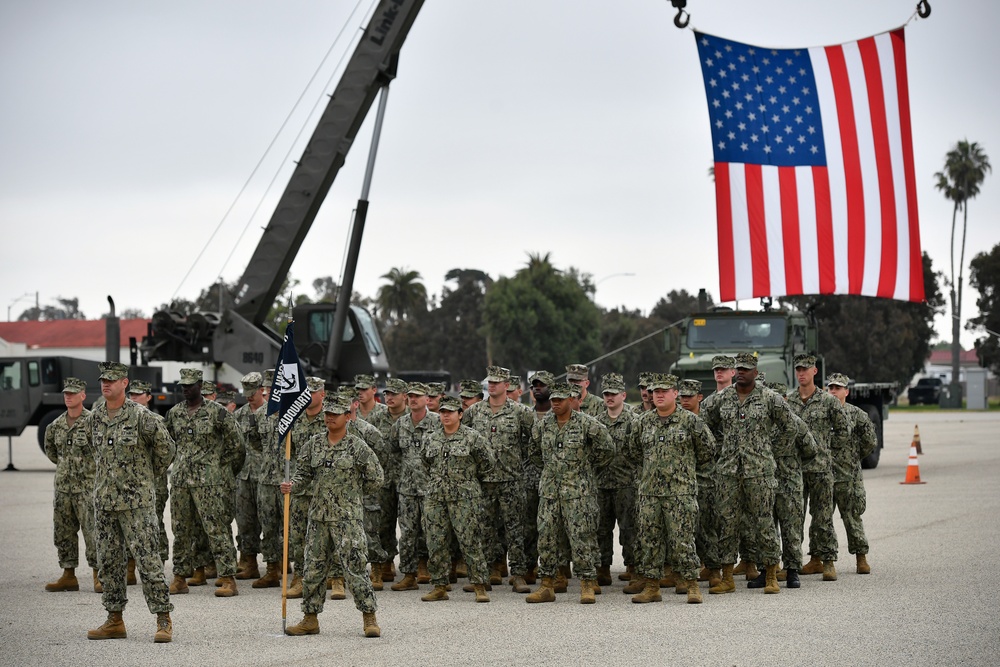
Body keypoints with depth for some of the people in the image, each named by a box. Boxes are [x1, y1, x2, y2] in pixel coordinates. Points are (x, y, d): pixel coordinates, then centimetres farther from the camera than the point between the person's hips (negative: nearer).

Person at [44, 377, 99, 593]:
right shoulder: (56, 425, 9)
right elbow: (50, 450, 26)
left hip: (87, 486, -6)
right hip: (63, 486, 6)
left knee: (92, 532, -7)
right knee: (63, 533, 9)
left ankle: (99, 577, -2)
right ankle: (68, 576, 17)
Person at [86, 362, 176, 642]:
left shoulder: (140, 416, -10)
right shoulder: (95, 418, 8)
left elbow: (166, 447, -1)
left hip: (137, 502, -6)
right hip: (104, 501, 6)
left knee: (148, 559, -8)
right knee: (108, 562, 9)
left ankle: (164, 621, -5)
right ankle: (115, 621, 17)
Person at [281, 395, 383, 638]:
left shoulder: (357, 447, -4)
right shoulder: (313, 444, 8)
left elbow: (376, 479, 2)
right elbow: (304, 472, 13)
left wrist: (351, 493, 5)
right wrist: (291, 484, -8)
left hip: (348, 517, -5)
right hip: (318, 516, 5)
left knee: (355, 567, -7)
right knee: (313, 568, 8)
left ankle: (370, 619, 1)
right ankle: (310, 619, 18)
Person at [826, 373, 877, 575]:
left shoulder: (857, 415, 1)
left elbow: (871, 442, 6)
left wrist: (854, 457, 10)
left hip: (848, 475, -2)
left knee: (852, 517, 0)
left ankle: (861, 558, 9)